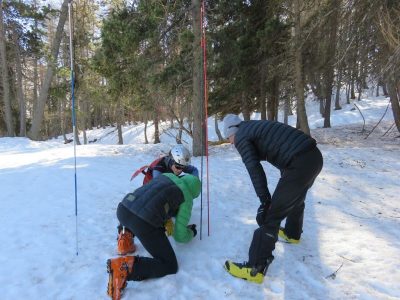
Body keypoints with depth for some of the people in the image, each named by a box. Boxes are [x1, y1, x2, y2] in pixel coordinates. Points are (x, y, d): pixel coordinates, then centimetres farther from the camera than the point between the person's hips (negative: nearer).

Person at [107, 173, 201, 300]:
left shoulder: (166, 175, 25)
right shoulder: (187, 198, 10)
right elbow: (180, 236, 11)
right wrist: (191, 233, 32)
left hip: (123, 210, 7)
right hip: (144, 224, -7)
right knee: (170, 267, 8)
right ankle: (126, 267, -13)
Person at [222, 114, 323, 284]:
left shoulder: (241, 136, 1)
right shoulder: (254, 126, 26)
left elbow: (254, 169, -12)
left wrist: (264, 200, -10)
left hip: (299, 163, -9)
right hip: (315, 155, 9)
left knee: (271, 214, -3)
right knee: (296, 197, 32)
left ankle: (255, 269, 4)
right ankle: (292, 233, 57)